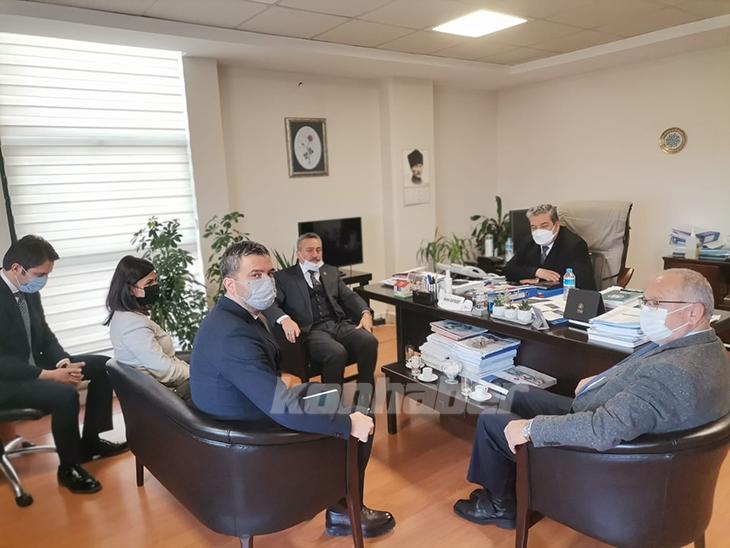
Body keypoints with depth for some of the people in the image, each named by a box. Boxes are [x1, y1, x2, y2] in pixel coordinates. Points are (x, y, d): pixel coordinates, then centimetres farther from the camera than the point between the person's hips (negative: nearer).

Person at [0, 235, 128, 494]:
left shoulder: (29, 291, 1)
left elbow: (44, 334, 9)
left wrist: (63, 362, -10)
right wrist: (50, 375, -27)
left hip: (34, 364, 9)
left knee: (102, 365, 3)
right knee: (65, 394, -32)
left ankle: (90, 441, 13)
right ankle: (68, 468, -8)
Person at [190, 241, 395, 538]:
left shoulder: (230, 316, -1)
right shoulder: (234, 335, -34)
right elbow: (284, 410, -35)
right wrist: (348, 423, -26)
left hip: (259, 406, 10)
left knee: (346, 396, 20)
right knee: (360, 421, -2)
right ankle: (344, 511, 17)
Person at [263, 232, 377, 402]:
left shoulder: (332, 272, 23)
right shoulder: (283, 277, 9)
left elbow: (350, 296, 17)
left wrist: (366, 313, -5)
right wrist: (284, 319, -26)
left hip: (339, 324, 5)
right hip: (311, 331, -4)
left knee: (369, 341, -24)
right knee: (337, 352, -34)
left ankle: (364, 399, -11)